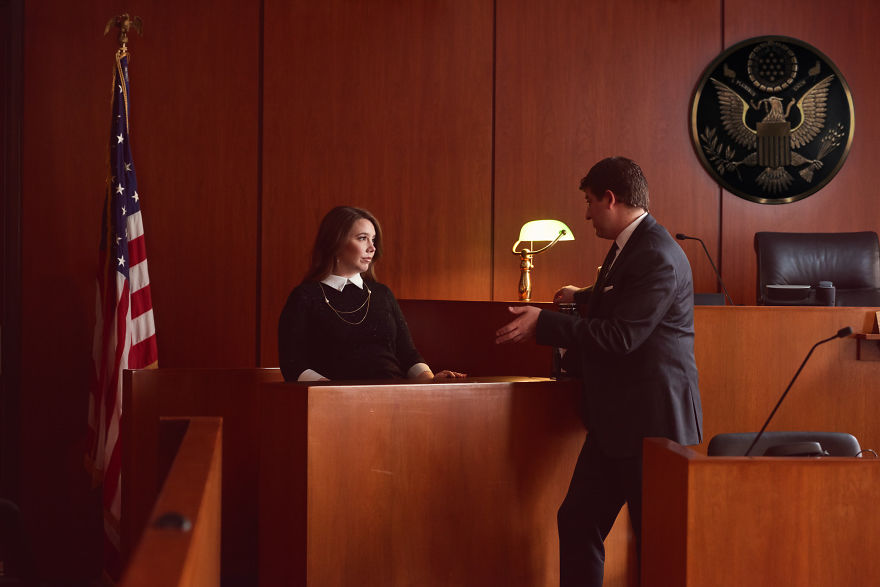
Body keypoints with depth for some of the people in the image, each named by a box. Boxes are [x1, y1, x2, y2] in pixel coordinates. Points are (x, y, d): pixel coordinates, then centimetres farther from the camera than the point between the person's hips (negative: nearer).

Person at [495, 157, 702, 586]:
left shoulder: (657, 256, -19)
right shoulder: (628, 245, 13)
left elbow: (620, 335, -24)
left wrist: (543, 324, -18)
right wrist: (583, 296, 52)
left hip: (652, 418, -10)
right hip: (615, 420, 10)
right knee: (578, 521, 9)